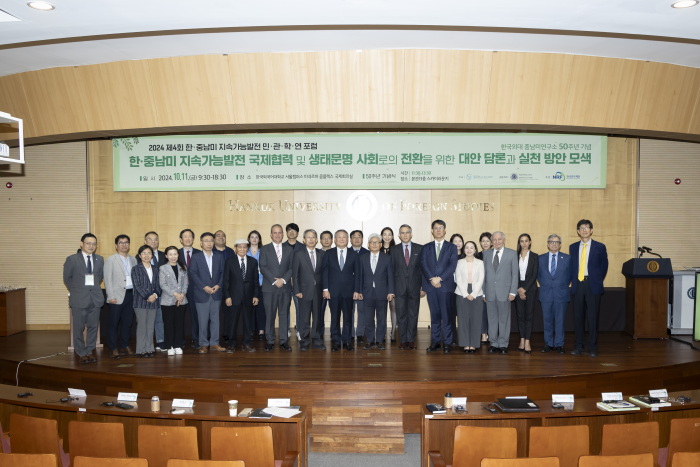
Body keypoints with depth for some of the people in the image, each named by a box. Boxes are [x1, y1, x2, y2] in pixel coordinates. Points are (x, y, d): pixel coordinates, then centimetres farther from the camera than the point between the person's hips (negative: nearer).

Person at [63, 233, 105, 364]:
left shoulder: (99, 259, 8)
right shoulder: (72, 259, -2)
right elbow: (67, 278, 5)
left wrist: (94, 287, 11)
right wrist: (75, 290, 5)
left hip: (95, 298, 3)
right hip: (79, 299, -3)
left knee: (93, 326, 8)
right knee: (78, 328, 3)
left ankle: (90, 351, 20)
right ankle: (82, 354, 14)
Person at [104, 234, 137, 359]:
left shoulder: (133, 260, 13)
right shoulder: (110, 260, -1)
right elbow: (108, 280, -5)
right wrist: (111, 297, -11)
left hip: (131, 295, 5)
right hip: (117, 296, -4)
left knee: (127, 323, 10)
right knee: (114, 324, 0)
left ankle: (124, 346, 21)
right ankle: (113, 349, 9)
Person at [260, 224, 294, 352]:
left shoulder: (289, 249, 12)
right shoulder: (264, 249, 6)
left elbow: (292, 267, 4)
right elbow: (263, 267, -3)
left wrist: (283, 279, -10)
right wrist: (274, 281, -12)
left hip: (285, 287, 2)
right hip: (269, 287, -1)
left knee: (284, 314, 2)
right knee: (269, 315, 0)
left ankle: (283, 341, 9)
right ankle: (270, 341, 8)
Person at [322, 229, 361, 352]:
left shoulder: (354, 254, 6)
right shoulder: (328, 253, 6)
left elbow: (357, 273, 5)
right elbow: (325, 272, 3)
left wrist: (356, 290, -2)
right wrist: (325, 289, -4)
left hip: (348, 291, 0)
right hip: (333, 291, 0)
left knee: (348, 317, 4)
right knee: (335, 317, 4)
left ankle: (347, 341, 14)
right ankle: (336, 342, 13)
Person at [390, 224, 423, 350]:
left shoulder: (419, 249, 5)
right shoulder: (394, 250, 6)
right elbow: (392, 269, 4)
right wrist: (391, 288, -2)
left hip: (414, 286, 0)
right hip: (400, 287, 0)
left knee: (413, 314, 5)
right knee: (401, 314, 3)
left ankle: (411, 340, 14)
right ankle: (403, 340, 12)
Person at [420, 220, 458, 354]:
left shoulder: (452, 247, 8)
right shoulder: (426, 247, 13)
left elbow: (452, 265, -4)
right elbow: (423, 264, 2)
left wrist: (439, 278, -14)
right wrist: (432, 279, -13)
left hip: (446, 286, -2)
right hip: (431, 286, 2)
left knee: (446, 316, -2)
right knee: (434, 315, 7)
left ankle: (447, 343, 5)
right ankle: (435, 342, 13)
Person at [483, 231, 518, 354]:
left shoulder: (512, 254, 3)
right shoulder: (486, 254, 10)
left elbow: (515, 274, 0)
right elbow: (483, 274, 10)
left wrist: (513, 292, -6)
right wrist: (483, 292, 5)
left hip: (504, 292, -2)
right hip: (490, 292, 2)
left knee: (504, 319, 3)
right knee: (492, 319, 7)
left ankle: (503, 344, 13)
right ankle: (494, 343, 17)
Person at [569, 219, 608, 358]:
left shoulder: (600, 247, 4)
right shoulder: (573, 247, 12)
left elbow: (604, 267, 7)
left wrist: (597, 281, 3)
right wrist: (573, 281, 7)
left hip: (592, 285, -3)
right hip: (578, 285, 3)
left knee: (593, 317, -1)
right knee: (578, 316, 5)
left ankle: (592, 348, 7)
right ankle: (579, 347, 13)